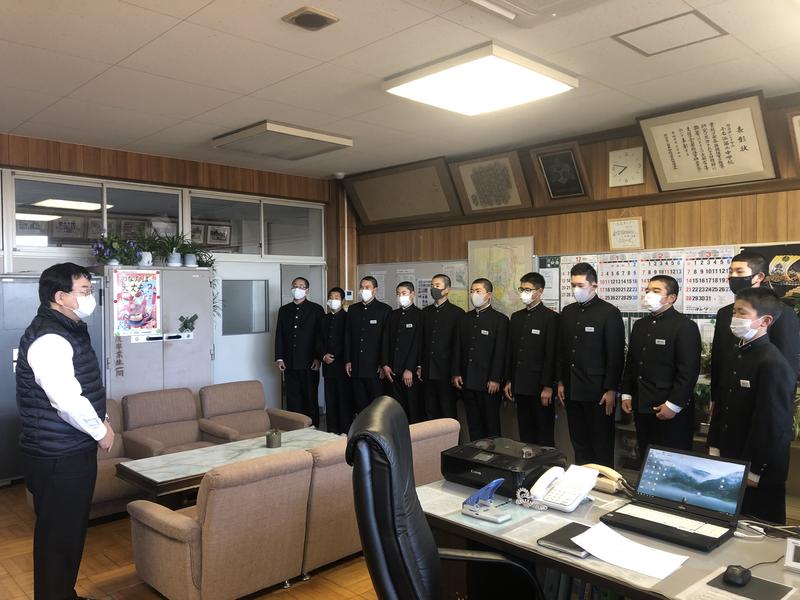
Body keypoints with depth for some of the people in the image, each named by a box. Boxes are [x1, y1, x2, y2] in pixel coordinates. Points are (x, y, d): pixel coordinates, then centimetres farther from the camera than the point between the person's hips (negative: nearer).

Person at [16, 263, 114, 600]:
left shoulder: (69, 331, 11)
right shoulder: (48, 339, -22)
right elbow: (67, 401, -29)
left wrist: (101, 421, 11)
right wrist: (101, 432, -15)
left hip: (73, 451, 10)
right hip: (57, 458, -10)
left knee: (71, 532, 21)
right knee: (58, 536, 4)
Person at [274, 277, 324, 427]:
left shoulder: (316, 309, 1)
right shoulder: (284, 310, 13)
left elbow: (320, 335, -3)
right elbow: (279, 335, 11)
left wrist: (318, 358, -9)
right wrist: (279, 358, 4)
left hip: (309, 363, -3)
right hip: (290, 364, 3)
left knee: (310, 397, 3)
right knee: (293, 398, 5)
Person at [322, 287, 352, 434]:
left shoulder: (347, 318, -3)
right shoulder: (325, 319, 15)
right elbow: (320, 340, 15)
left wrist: (334, 356, -9)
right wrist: (324, 355, -2)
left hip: (342, 365, -5)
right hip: (328, 366, 5)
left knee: (345, 399, -3)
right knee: (330, 400, 7)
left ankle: (346, 432, 3)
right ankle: (332, 431, 14)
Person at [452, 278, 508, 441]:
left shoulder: (500, 320, -3)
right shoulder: (464, 319, 13)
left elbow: (500, 352, -8)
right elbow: (457, 348, 12)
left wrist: (495, 379, -13)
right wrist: (456, 373, 4)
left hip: (488, 383, -5)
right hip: (467, 381, 5)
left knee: (491, 423, 3)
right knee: (473, 423, 10)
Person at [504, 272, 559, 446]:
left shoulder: (551, 318, -7)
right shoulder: (516, 317, 12)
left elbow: (551, 355, -11)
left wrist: (547, 387, -14)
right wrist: (509, 381, 10)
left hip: (540, 387, -6)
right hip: (520, 386, 6)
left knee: (544, 434, 3)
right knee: (525, 432, 11)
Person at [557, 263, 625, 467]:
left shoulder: (610, 313, -8)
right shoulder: (567, 312, 10)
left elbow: (616, 355, -10)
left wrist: (611, 390, -12)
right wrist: (561, 382, 12)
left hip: (598, 391, -5)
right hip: (572, 390, 6)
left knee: (602, 444, 4)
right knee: (578, 442, 12)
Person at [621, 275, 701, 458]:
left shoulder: (685, 326, -9)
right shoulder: (640, 325, 14)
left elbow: (689, 371, -14)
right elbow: (631, 363, 19)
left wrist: (673, 405, -17)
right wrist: (626, 394, 13)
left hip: (671, 410, -6)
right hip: (641, 408, 7)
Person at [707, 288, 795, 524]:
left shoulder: (773, 364, -20)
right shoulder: (735, 355, 7)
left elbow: (773, 424, -20)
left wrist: (754, 471, -16)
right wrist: (714, 447, 11)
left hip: (758, 469, -8)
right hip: (729, 460, 8)